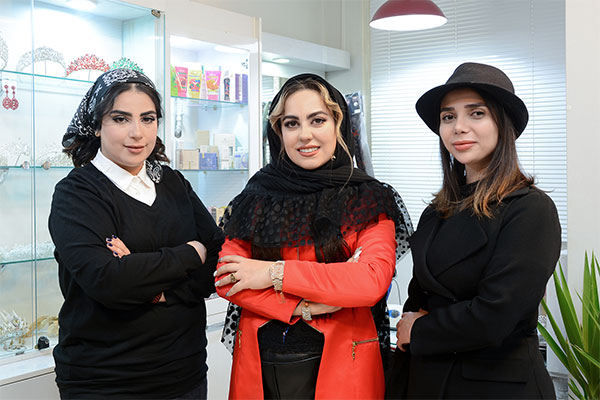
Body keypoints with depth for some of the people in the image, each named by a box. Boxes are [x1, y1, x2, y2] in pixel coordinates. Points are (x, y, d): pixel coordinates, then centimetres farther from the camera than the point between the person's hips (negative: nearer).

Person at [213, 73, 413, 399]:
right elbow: (224, 276, -3)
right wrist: (302, 307, -16)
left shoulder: (369, 199, -3)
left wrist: (275, 272, -16)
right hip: (259, 363, 2)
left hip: (338, 361, -2)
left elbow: (373, 280, -16)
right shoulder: (257, 196, 4)